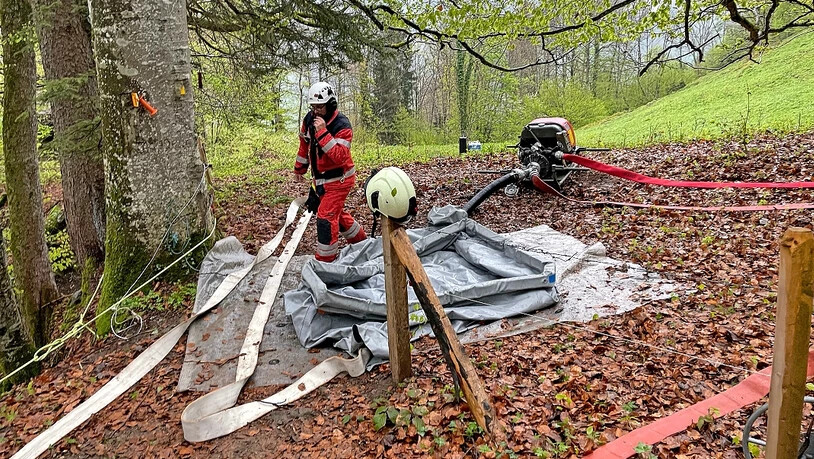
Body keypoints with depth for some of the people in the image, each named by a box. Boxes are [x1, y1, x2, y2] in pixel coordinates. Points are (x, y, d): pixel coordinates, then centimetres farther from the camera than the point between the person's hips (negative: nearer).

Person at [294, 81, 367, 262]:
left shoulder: (342, 125, -23)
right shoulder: (309, 119, -2)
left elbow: (340, 157, -35)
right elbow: (304, 145, 15)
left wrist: (323, 132, -38)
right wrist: (299, 168, 23)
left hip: (338, 179, -8)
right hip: (320, 178, 8)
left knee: (326, 216, -11)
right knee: (335, 212, 21)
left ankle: (325, 259, 2)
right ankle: (360, 240, 41)